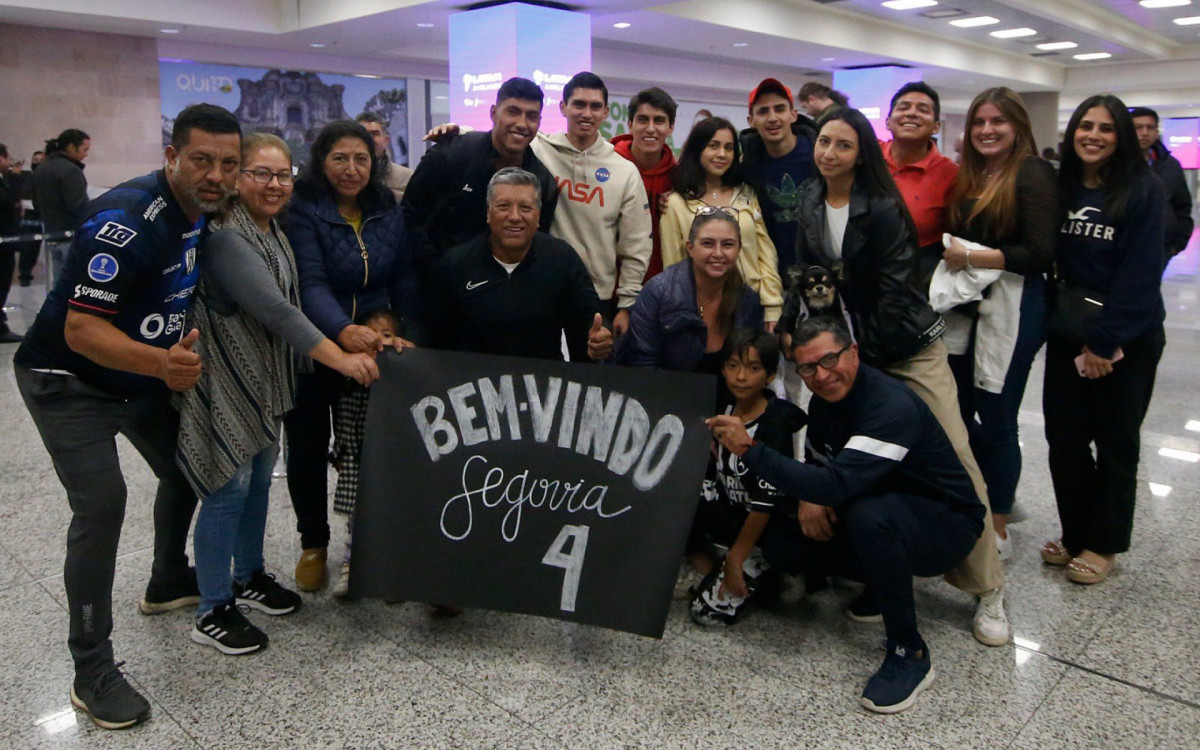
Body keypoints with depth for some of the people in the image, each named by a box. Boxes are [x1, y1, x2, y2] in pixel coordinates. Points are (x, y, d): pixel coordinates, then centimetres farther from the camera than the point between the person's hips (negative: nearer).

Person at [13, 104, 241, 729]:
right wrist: (163, 363, -48)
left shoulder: (203, 212, -4)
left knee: (185, 467, 17)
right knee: (102, 503, -17)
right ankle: (92, 672, -6)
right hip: (68, 379, -8)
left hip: (144, 372, 9)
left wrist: (175, 361, 5)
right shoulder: (126, 221, -29)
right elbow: (81, 330, -33)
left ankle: (168, 583, 42)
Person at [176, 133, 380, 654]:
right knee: (230, 488, -3)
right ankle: (212, 612, 10)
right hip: (226, 380, -9)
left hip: (266, 377, 9)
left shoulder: (276, 230, 9)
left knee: (260, 478, 16)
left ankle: (250, 578, 34)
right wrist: (340, 358, -32)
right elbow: (272, 308, -29)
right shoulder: (225, 236, -20)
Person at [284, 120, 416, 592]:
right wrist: (343, 330, -42)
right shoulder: (302, 211, -13)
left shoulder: (388, 212, 2)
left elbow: (404, 280, 6)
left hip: (371, 348, 3)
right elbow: (310, 283, -26)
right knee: (308, 448, 8)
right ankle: (313, 544, 29)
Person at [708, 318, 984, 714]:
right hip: (883, 513, 8)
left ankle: (910, 654, -20)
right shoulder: (826, 400, -2)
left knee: (868, 515, -40)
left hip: (947, 522, -8)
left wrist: (750, 449, -38)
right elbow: (816, 463, 12)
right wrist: (809, 499, -12)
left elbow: (838, 484, -40)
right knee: (780, 545, -7)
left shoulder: (892, 407, -30)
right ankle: (884, 582, 13)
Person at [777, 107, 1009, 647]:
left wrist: (865, 351, -15)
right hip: (846, 344, 5)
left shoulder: (882, 208, -15)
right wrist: (790, 326, 0)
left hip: (907, 346, -5)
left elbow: (894, 287, -16)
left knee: (954, 458, -7)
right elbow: (805, 272, 10)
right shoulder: (809, 200, 3)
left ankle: (987, 589, 5)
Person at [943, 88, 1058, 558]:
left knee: (995, 420, 0)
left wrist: (973, 257, -14)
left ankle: (998, 531, 16)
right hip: (966, 306, 7)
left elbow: (1040, 254, -15)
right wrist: (951, 257, -4)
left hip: (1012, 310, -7)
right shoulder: (968, 176, 15)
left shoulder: (1032, 174, -7)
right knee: (963, 412, 10)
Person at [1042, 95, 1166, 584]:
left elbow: (1141, 272, -13)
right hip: (1068, 334, 4)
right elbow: (1047, 259, 6)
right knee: (1064, 438, 6)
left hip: (1127, 339, -4)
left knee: (1115, 443, 7)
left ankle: (1103, 544, 22)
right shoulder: (1060, 187, 6)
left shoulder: (1143, 190, -8)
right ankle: (1075, 534, 24)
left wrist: (1104, 341, -16)